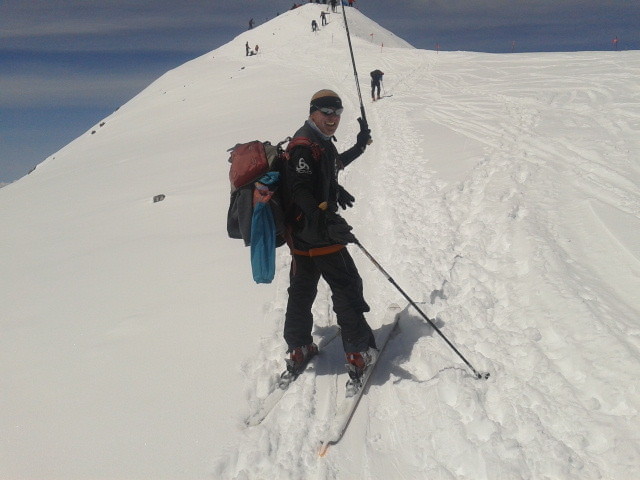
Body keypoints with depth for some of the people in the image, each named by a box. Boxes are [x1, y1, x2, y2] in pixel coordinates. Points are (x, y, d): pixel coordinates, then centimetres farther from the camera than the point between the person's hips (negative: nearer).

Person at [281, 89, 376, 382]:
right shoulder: (304, 145, -16)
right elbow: (301, 191, -26)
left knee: (302, 289, 16)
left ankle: (298, 349, 29)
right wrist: (325, 221, -37)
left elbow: (331, 167, 33)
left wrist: (359, 146, 37)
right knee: (347, 287, -3)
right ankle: (359, 352, 6)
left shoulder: (322, 143, 14)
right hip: (316, 234, -10)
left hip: (302, 233, 10)